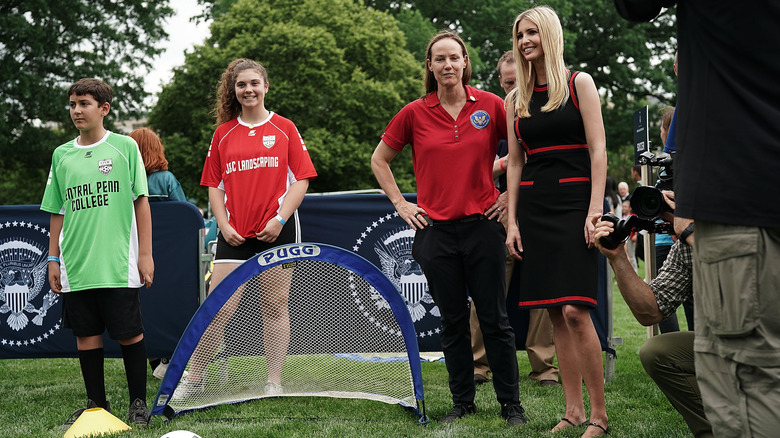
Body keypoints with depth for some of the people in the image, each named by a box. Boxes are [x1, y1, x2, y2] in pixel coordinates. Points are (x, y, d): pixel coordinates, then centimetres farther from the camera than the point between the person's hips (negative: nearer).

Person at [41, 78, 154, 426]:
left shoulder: (124, 147, 1)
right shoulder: (61, 155, 10)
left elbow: (141, 202, 1)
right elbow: (57, 212, 15)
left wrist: (145, 254, -2)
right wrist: (53, 259, 11)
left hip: (119, 265, -3)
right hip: (76, 267, 3)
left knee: (129, 333, -1)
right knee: (86, 334, 6)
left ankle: (138, 402, 13)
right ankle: (96, 404, 17)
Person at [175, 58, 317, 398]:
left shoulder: (284, 129, 5)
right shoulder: (223, 133, 11)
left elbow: (301, 179, 2)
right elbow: (214, 185, 12)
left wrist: (280, 219, -9)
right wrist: (223, 224, -1)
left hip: (277, 231, -1)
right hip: (235, 234, 1)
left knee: (275, 305, 2)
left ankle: (274, 382, 11)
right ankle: (193, 379, 7)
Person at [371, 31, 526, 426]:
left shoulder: (490, 105, 0)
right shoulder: (415, 113, 2)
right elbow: (379, 160, 13)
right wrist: (399, 203, 6)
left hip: (482, 226, -1)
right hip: (435, 230, 1)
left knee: (495, 318, 1)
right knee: (452, 320, 8)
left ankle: (511, 405, 10)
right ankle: (463, 402, 19)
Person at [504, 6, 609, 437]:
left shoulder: (579, 83, 2)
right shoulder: (516, 98, 14)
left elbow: (597, 150, -3)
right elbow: (515, 163, 15)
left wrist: (595, 210, -13)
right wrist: (512, 220, 7)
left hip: (574, 203, -4)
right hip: (534, 208, 5)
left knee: (574, 311, -14)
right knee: (555, 315, 3)